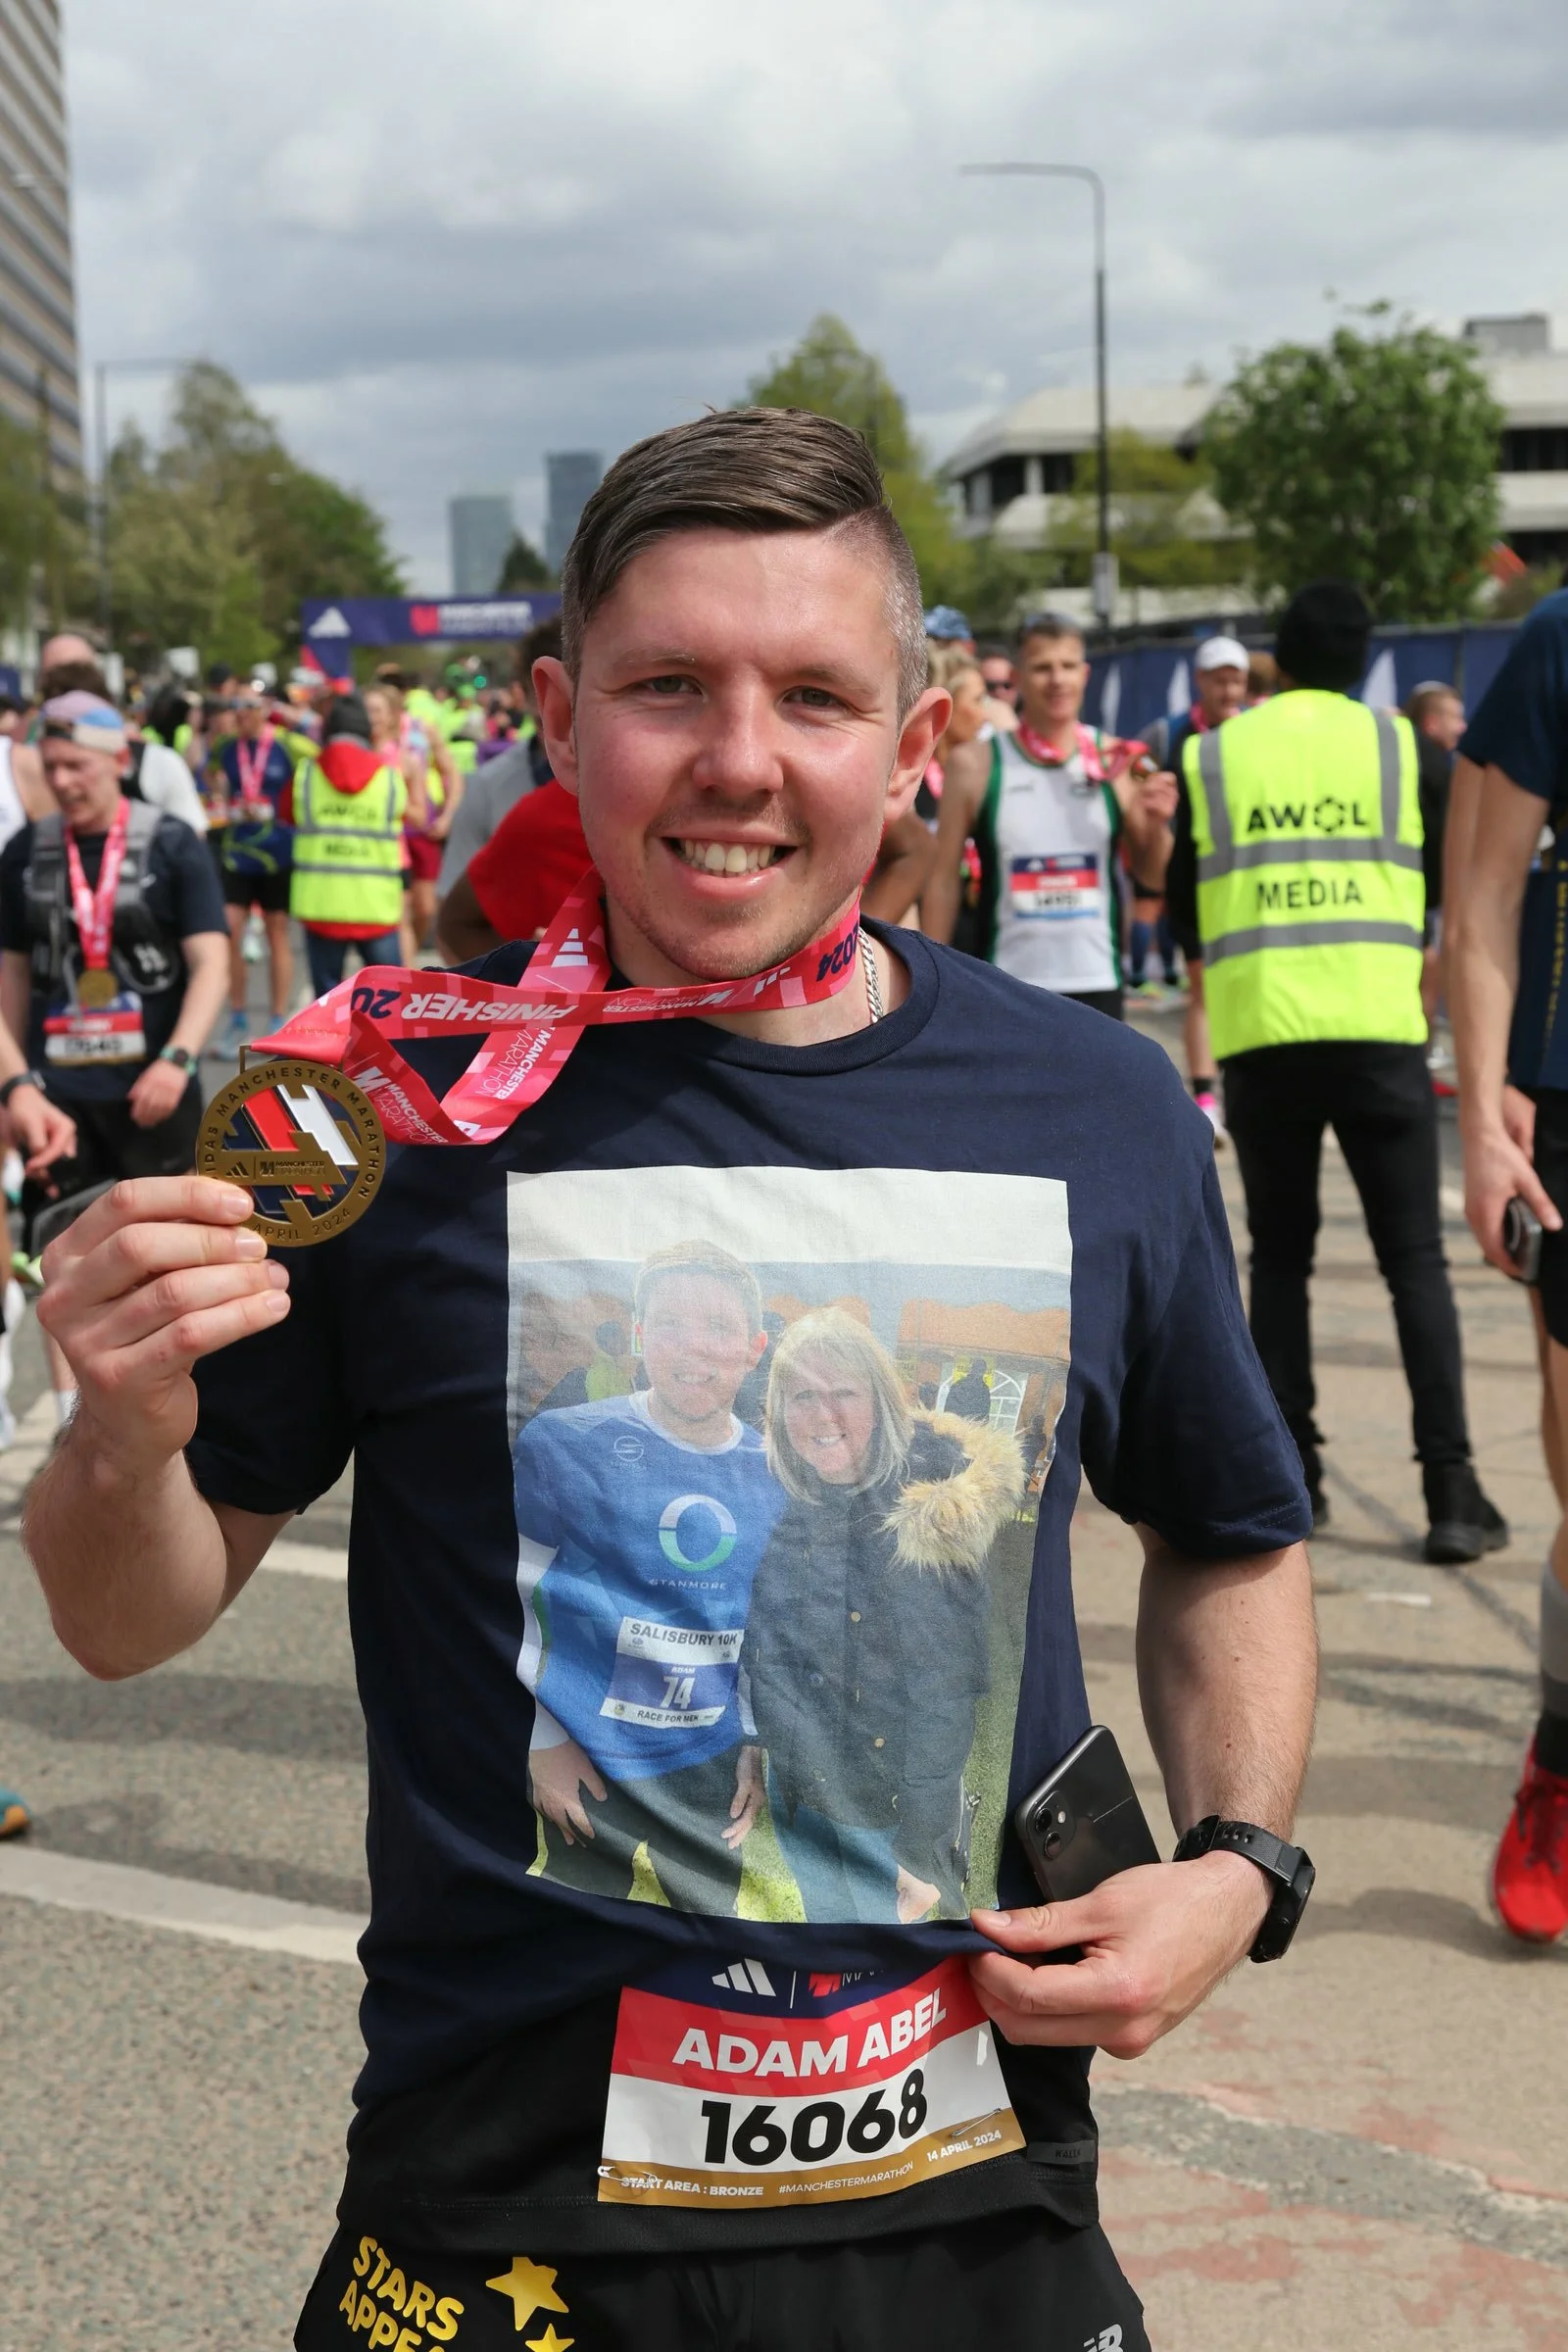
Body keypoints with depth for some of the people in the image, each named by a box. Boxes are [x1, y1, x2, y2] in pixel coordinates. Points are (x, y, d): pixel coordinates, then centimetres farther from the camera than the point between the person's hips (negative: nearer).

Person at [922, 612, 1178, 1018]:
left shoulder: (1113, 762, 3)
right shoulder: (975, 765, -2)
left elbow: (1156, 876, 9)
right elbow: (942, 880, 1)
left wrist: (1156, 824, -12)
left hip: (1096, 985, 2)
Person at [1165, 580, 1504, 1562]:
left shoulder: (1211, 756, 7)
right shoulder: (1399, 742, 4)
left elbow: (1185, 907, 12)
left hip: (1258, 1036, 1)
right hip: (1379, 1029, -1)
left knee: (1280, 1255, 14)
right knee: (1415, 1259, 3)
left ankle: (1292, 1476, 12)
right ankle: (1452, 1489, -4)